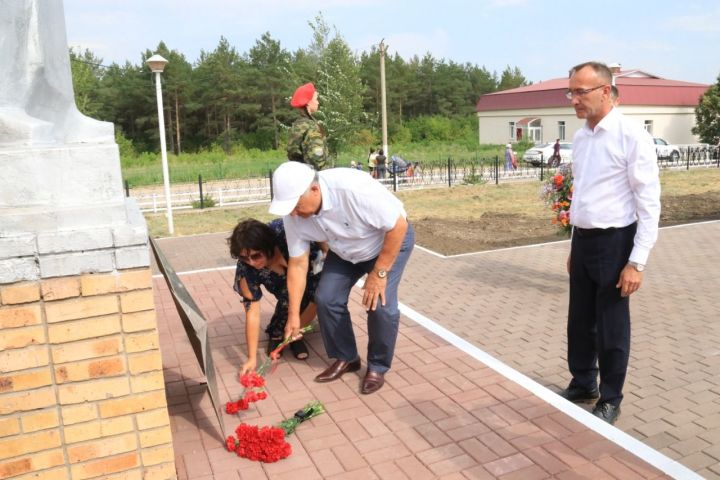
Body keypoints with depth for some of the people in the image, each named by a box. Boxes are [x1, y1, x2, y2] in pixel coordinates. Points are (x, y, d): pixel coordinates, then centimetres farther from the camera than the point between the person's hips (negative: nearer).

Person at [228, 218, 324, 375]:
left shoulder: (286, 233, -40)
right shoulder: (246, 269, -34)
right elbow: (252, 313, -29)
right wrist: (252, 358, -29)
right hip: (282, 282, 0)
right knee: (288, 297, -31)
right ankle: (276, 334, 0)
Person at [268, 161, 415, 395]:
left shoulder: (353, 188, -40)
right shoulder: (293, 214, -21)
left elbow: (399, 225, -30)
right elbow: (297, 264, -11)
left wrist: (379, 273, -25)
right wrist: (293, 314, -8)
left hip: (390, 239, -5)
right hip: (345, 250, 5)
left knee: (380, 304, -18)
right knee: (326, 298, -6)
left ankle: (378, 367, 6)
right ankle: (345, 358, 17)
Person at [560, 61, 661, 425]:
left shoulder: (631, 137, -15)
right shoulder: (580, 138, 7)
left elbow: (649, 204, -15)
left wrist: (637, 262, -17)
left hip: (614, 243, -6)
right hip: (583, 241, 7)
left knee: (611, 328, 8)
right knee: (580, 321, 18)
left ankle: (610, 400, 28)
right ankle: (582, 383, 38)